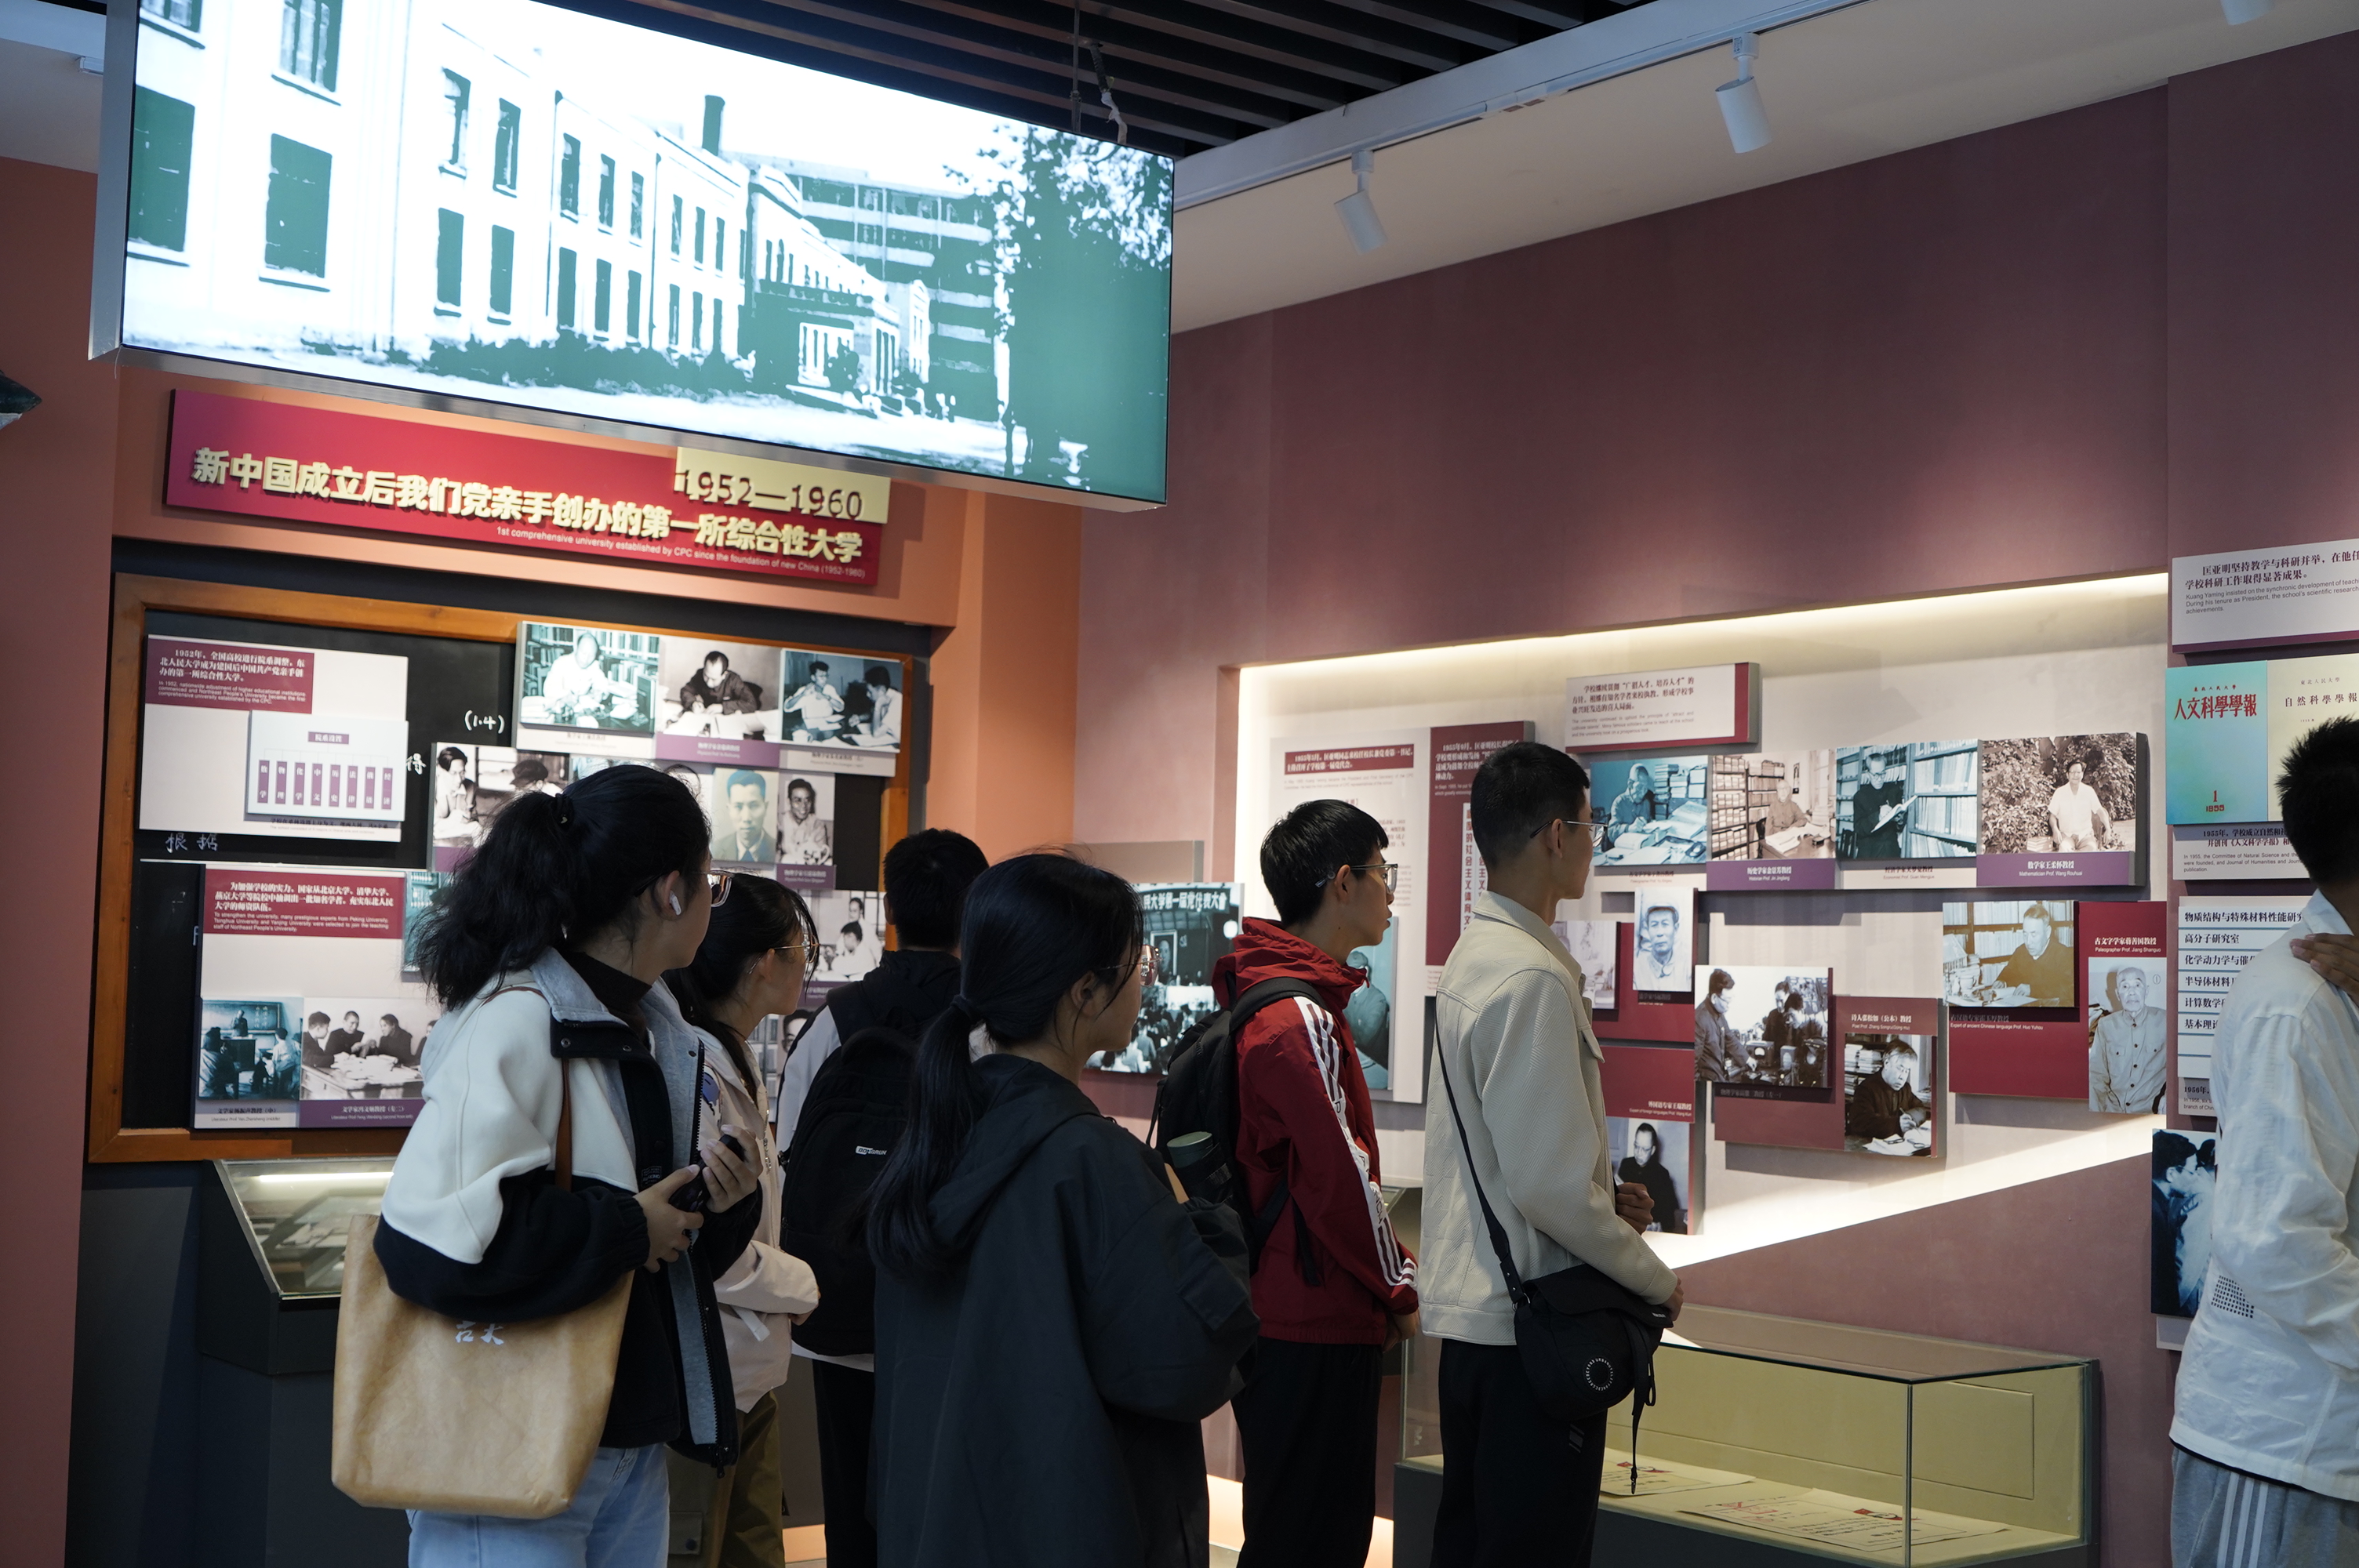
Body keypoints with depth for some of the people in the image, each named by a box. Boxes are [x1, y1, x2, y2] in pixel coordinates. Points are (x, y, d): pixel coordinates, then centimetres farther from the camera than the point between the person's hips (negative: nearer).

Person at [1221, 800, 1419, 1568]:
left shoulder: (1272, 998, 14)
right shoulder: (1300, 1020, -19)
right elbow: (1339, 1179, -20)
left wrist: (1396, 1267, 12)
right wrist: (1399, 1293, -7)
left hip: (1277, 1312, 10)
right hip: (1317, 1329, -10)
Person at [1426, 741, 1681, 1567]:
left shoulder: (1472, 956, 11)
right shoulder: (1533, 978, -19)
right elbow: (1549, 1185, -23)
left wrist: (1604, 1193, 9)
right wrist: (1653, 1278, -9)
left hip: (1471, 1308, 10)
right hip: (1528, 1321, -10)